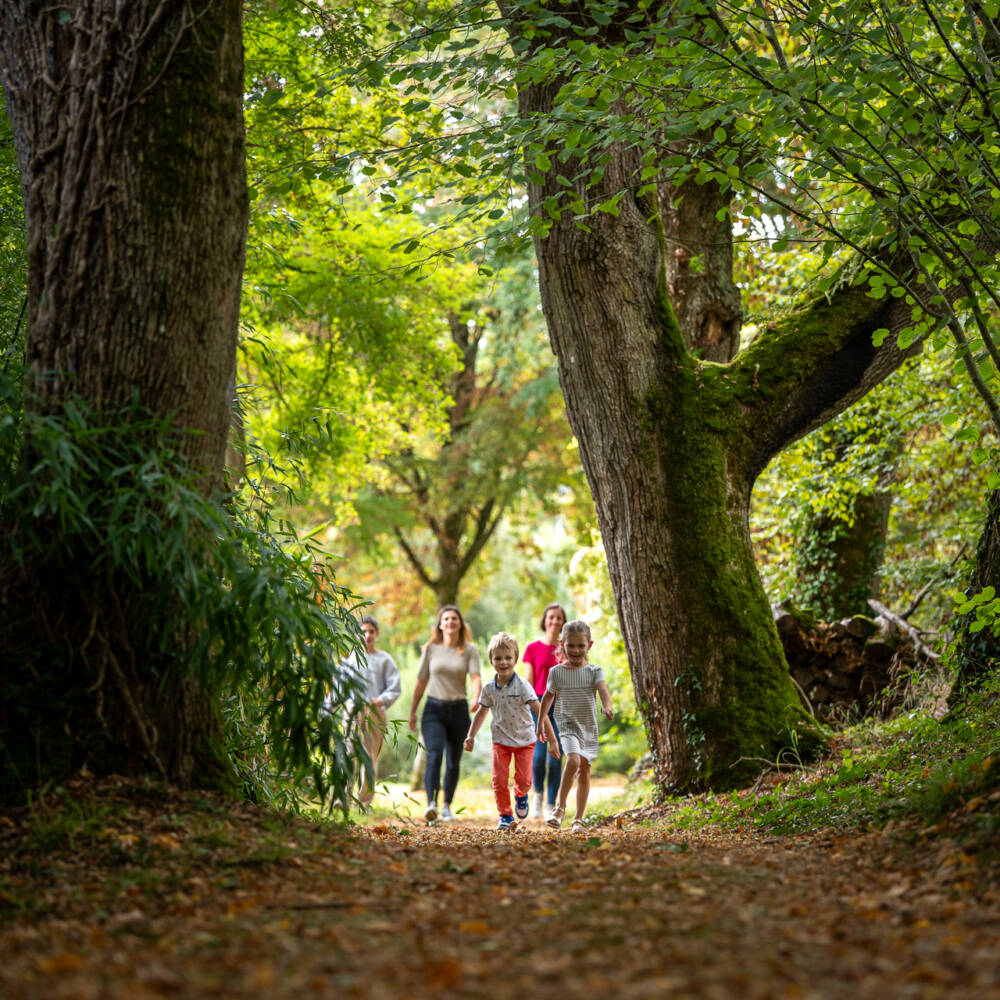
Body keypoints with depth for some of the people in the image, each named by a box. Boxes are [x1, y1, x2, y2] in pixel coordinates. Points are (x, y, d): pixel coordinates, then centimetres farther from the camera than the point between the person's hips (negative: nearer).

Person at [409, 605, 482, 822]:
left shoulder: (469, 650, 3)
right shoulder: (431, 649, 5)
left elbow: (475, 676, -10)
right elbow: (421, 682, 10)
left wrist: (476, 697, -30)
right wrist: (413, 711, 11)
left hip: (458, 710, 1)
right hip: (434, 708, -1)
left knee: (453, 762, 8)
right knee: (434, 754, -20)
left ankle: (447, 806, 23)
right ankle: (431, 803, -30)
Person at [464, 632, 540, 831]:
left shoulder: (522, 686, -15)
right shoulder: (489, 689, -4)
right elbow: (481, 712, 11)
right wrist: (471, 736, 11)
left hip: (524, 739, -2)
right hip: (501, 740, 2)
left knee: (524, 779, -4)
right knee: (499, 780, -5)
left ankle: (520, 795, 33)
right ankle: (506, 816, 11)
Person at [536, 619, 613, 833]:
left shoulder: (594, 671, 0)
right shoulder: (556, 672, 1)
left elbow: (603, 689, -17)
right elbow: (548, 697, 14)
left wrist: (608, 707, -37)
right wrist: (541, 722, 19)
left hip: (589, 726, 2)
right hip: (567, 724, -2)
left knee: (584, 770, 6)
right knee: (573, 760, -26)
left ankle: (578, 819, 16)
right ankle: (560, 807, -13)